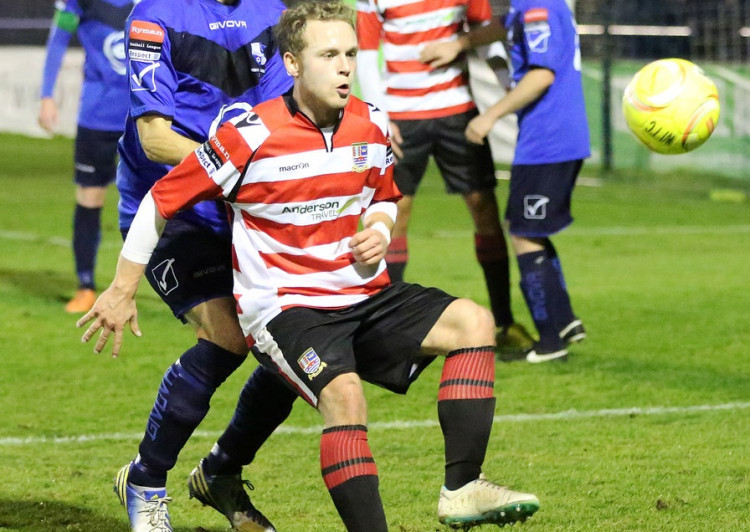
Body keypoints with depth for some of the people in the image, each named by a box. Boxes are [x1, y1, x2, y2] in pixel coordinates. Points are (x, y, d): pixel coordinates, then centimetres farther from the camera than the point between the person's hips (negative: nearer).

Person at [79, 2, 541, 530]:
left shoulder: (372, 126, 3)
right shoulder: (250, 137, -15)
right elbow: (162, 199, -5)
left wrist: (378, 230, 0)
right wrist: (123, 289, 1)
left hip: (365, 295, 6)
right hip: (284, 305, -6)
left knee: (473, 322, -14)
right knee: (344, 395, -33)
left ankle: (462, 487, -19)